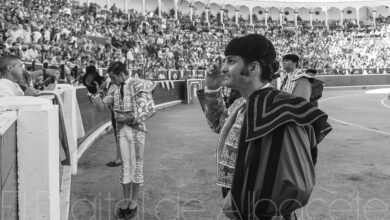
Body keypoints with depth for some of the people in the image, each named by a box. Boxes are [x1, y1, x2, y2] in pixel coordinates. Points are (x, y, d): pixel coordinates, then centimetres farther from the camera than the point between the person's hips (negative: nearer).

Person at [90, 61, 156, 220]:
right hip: (122, 130, 5)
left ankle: (134, 203, 16)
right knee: (125, 165, 8)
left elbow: (151, 109, -15)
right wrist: (97, 91, 2)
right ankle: (126, 202, 18)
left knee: (136, 165, 4)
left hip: (136, 130, -5)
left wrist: (132, 118, -19)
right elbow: (102, 106, 15)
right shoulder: (117, 90, 11)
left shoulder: (138, 85, -8)